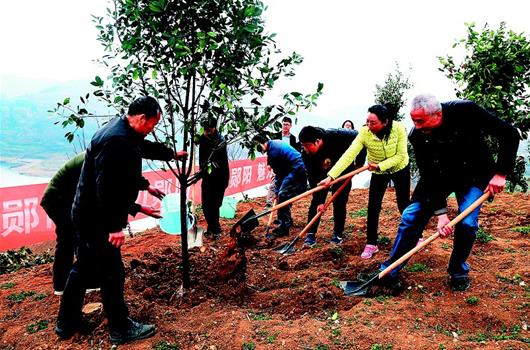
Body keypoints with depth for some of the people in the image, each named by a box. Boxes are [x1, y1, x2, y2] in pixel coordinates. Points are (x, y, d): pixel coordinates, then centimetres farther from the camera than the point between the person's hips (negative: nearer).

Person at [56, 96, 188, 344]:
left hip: (87, 215, 11)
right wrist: (115, 226, -25)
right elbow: (107, 187, -29)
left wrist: (172, 154, 42)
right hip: (96, 219, -11)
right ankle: (121, 329, 18)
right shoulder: (116, 140, -25)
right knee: (112, 274, 2)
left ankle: (67, 323, 36)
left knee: (83, 268, 20)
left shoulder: (123, 133, 9)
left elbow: (147, 148, 28)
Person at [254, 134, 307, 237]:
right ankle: (287, 220, 33)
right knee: (284, 194, 19)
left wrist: (276, 191, -1)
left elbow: (279, 174, -10)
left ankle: (284, 227, -9)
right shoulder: (275, 143, 15)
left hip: (297, 170, -10)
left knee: (283, 195, -11)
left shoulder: (273, 150, -14)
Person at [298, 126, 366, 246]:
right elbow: (313, 178, -25)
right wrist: (319, 201, -28)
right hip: (321, 174, 2)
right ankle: (310, 235, -2)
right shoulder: (306, 154, -30)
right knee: (316, 201, -7)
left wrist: (359, 162, -19)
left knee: (339, 202, -3)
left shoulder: (336, 136, -38)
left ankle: (338, 234, 10)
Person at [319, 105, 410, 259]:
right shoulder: (364, 133, -30)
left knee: (403, 205, 6)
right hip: (378, 172, 1)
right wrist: (331, 176, -47)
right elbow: (349, 155, -38)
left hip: (400, 169, 0)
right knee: (373, 207, -4)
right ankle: (371, 244, 9)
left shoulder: (399, 129, -29)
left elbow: (401, 155, -22)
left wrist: (380, 165, -31)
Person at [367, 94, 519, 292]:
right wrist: (440, 212, -25)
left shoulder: (465, 111, -29)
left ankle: (458, 272, 10)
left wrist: (501, 173, -25)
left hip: (474, 175, -1)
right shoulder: (417, 136, -22)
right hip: (440, 175, 1)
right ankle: (389, 272, 4)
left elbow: (509, 134, -21)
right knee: (411, 216, -8)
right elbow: (429, 175, -19)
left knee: (467, 223, -17)